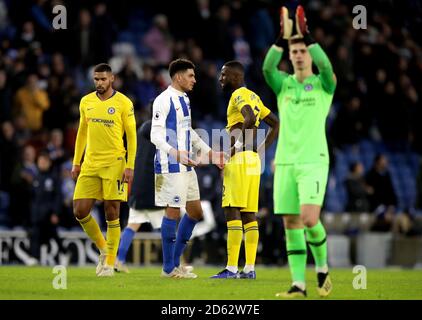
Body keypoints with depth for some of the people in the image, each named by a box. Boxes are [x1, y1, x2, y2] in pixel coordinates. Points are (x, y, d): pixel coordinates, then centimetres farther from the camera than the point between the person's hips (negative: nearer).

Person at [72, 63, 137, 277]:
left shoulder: (123, 103, -5)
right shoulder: (86, 102, 9)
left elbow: (132, 135, -3)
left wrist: (130, 166, -10)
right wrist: (76, 162, 14)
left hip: (114, 163, -4)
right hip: (90, 164, 5)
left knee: (111, 214, -3)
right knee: (80, 211, -2)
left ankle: (110, 263, 6)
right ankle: (103, 249, 20)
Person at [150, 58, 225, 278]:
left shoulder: (184, 99, 16)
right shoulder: (164, 101, -13)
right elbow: (155, 136, -20)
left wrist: (210, 153, 25)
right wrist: (176, 154, -34)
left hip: (186, 166, 10)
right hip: (170, 167, -10)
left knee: (195, 212, 12)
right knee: (173, 212, -6)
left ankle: (175, 262, 20)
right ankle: (169, 268, 3)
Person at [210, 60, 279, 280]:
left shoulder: (239, 95, -7)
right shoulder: (254, 97, 21)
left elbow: (250, 117, -27)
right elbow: (275, 124, 25)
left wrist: (238, 146, -20)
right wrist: (261, 149, 17)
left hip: (239, 160, -9)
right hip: (254, 161, 9)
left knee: (232, 212, -10)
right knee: (249, 215, 8)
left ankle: (231, 268, -14)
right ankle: (250, 268, 7)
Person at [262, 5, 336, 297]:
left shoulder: (323, 84, 4)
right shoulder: (283, 84, 10)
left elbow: (325, 65, -19)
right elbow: (267, 67, -11)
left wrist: (306, 35, -23)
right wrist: (283, 38, -21)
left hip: (313, 162, -3)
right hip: (285, 162, 4)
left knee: (309, 219, -18)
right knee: (291, 224, 0)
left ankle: (322, 266, 7)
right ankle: (299, 284, 3)